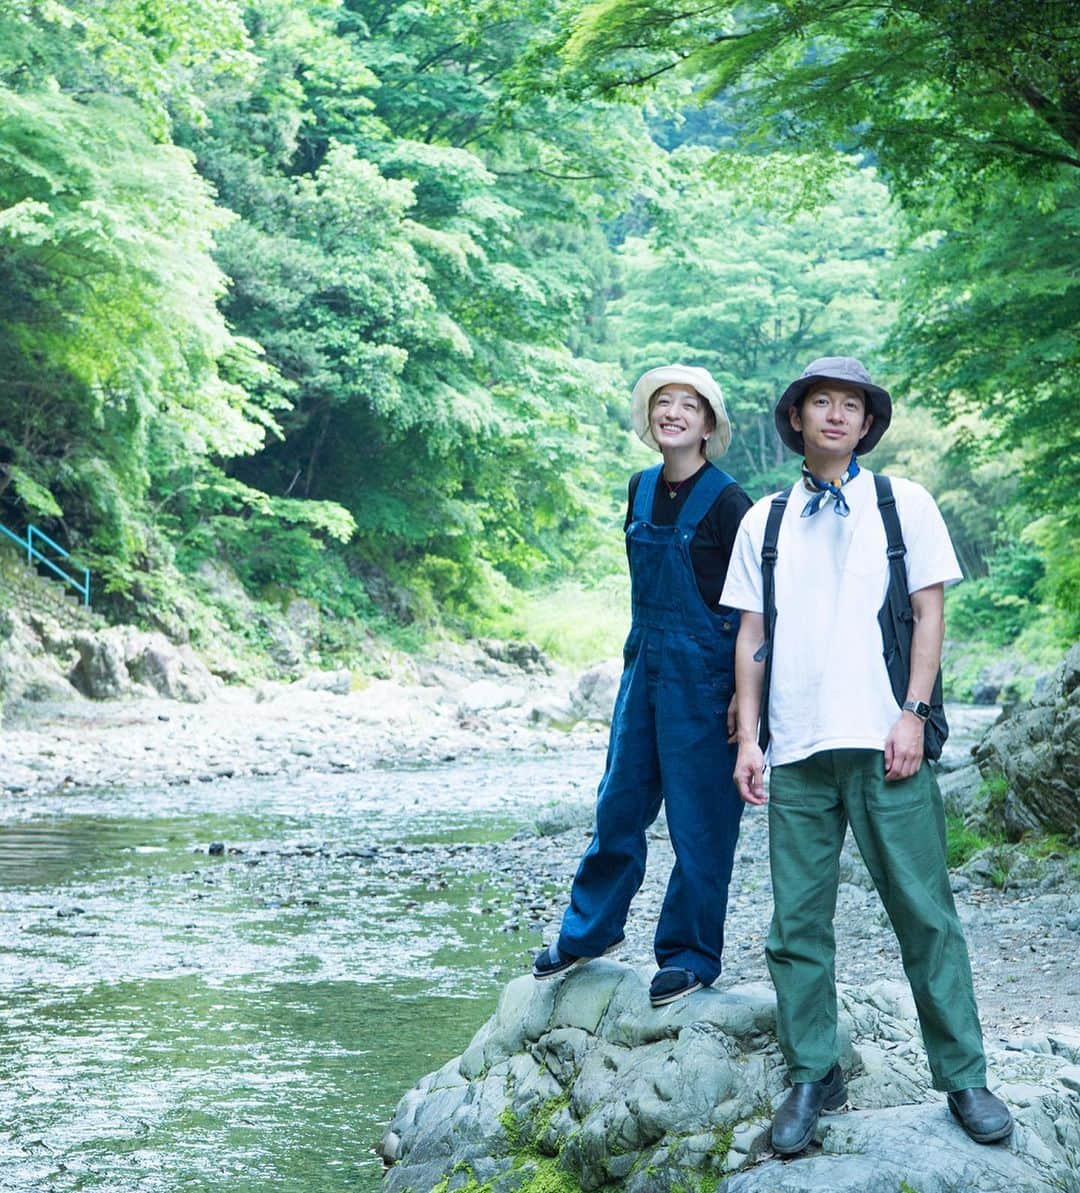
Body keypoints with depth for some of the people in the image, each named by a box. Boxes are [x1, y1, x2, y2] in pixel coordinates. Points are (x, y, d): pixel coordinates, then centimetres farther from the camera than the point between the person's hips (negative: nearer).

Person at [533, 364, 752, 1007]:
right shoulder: (642, 490, 8)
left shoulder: (727, 502, -12)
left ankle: (691, 955, 15)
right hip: (645, 665, 7)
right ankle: (590, 930, 30)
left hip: (704, 674, -7)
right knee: (619, 804, 15)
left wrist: (743, 695, -15)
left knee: (699, 820, 2)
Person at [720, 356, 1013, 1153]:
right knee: (798, 920, 3)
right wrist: (749, 737, 5)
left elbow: (930, 612, 3)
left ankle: (963, 1078, 7)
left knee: (924, 910, -1)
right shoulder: (764, 520, 12)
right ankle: (812, 1079, 12)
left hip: (883, 743, -2)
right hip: (798, 750, 2)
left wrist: (913, 716, -7)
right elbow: (752, 634, 12)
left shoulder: (905, 505, 6)